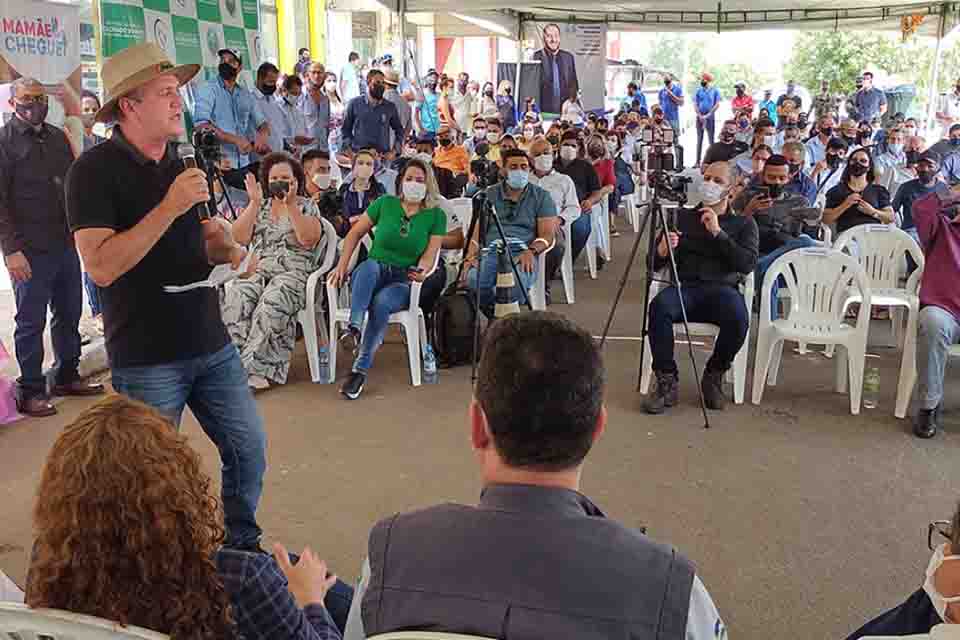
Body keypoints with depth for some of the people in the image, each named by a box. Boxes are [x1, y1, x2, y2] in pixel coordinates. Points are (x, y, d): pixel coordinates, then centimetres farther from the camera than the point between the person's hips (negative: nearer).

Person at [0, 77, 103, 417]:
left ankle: (67, 377, 29)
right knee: (31, 322, 2)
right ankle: (30, 391, 13)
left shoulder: (57, 137, 13)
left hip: (66, 245, 6)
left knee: (69, 315, 14)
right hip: (30, 251, -6)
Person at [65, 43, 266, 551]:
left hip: (212, 345, 6)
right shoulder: (95, 170, -12)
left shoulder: (185, 162, 9)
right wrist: (169, 207, -25)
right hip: (145, 359, -6)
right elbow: (101, 267, -22)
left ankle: (241, 545, 34)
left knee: (248, 450, 11)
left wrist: (226, 249, -6)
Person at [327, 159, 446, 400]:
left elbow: (430, 254, 0)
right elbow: (355, 234, 13)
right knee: (370, 265, -36)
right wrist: (342, 266, 2)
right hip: (372, 274, 1)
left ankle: (361, 370, -33)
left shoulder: (436, 215, 7)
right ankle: (354, 327, -52)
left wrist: (422, 271, -23)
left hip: (404, 281, -1)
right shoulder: (385, 203, 8)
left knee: (382, 301, -35)